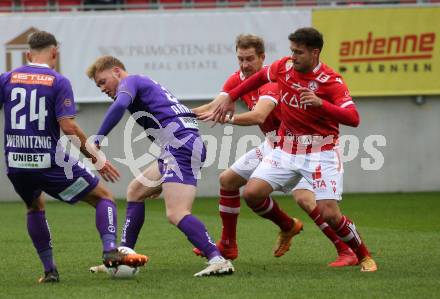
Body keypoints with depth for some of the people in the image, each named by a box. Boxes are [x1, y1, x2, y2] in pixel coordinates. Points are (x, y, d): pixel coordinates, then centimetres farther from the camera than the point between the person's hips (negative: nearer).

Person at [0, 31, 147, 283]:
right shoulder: (59, 82, -5)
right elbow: (68, 126, -14)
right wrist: (96, 158, -7)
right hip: (50, 162, -4)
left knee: (35, 207, 32)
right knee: (104, 197, 11)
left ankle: (50, 271, 23)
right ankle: (110, 251, -11)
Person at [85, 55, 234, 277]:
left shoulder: (130, 82, 2)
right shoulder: (144, 84, 30)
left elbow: (119, 105, -23)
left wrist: (97, 141, -23)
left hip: (180, 144, -10)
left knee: (176, 214, -20)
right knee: (135, 192, 21)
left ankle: (217, 260, -34)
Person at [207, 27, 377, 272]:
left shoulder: (331, 81, -16)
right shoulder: (284, 67, -1)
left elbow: (353, 118, -26)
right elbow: (260, 77, 21)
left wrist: (320, 103, -39)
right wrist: (229, 97, 18)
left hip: (321, 153, -5)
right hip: (286, 149, 5)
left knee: (330, 215, -15)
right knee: (252, 193, -10)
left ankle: (364, 257, 10)